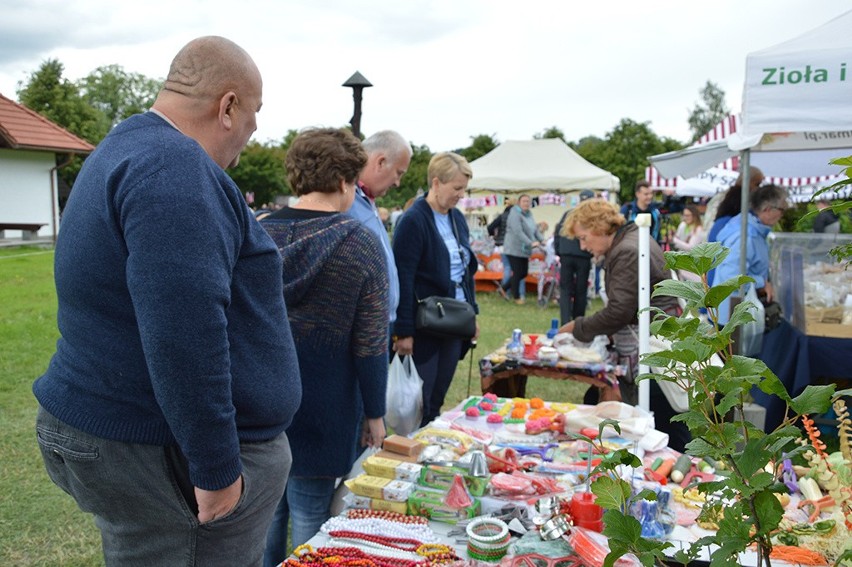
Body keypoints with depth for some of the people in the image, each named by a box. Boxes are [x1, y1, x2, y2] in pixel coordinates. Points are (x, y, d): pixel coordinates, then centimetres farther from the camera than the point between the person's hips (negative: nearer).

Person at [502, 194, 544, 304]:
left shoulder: (529, 214, 12)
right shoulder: (515, 214, -16)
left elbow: (535, 230, 12)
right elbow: (518, 232, -26)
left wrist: (542, 240, -4)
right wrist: (531, 243, -31)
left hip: (524, 250, 9)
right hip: (514, 249, -9)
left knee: (524, 273, 11)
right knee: (517, 273, -3)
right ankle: (517, 297, 13)